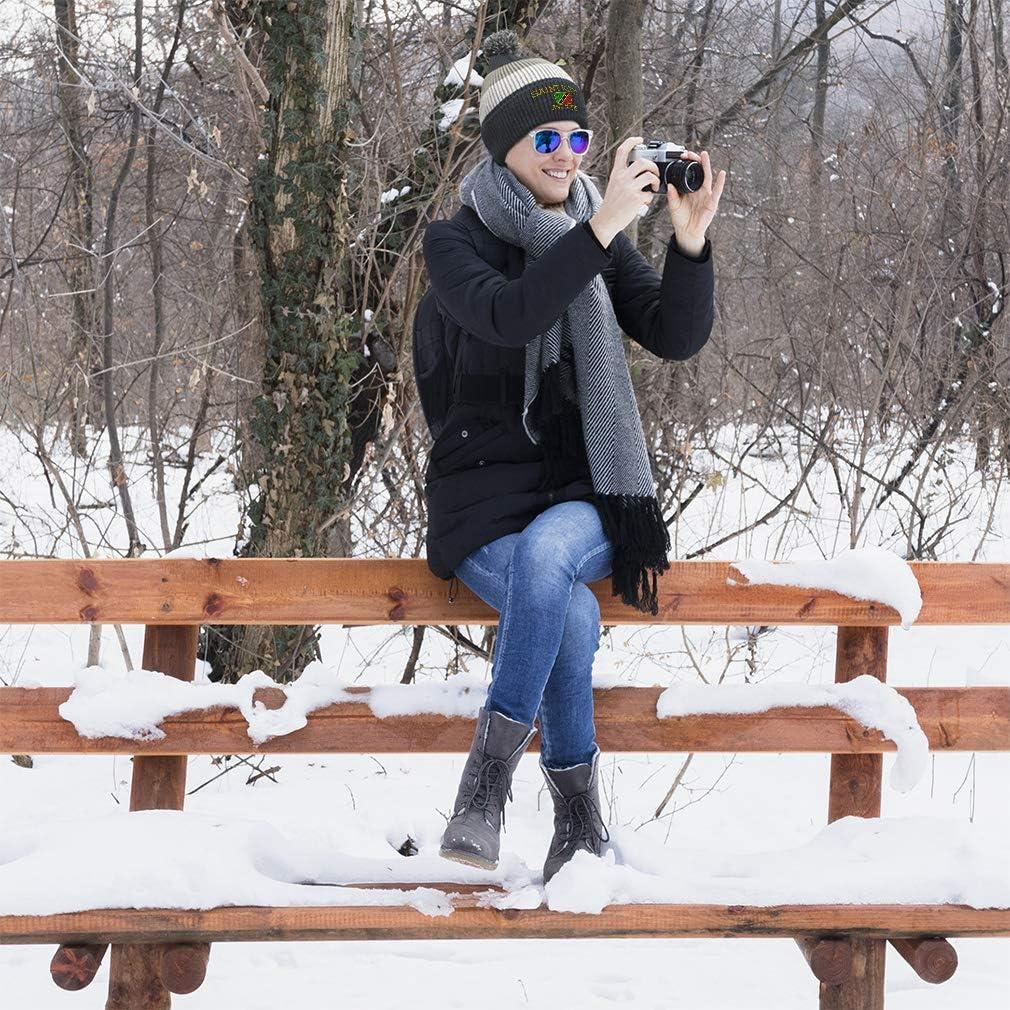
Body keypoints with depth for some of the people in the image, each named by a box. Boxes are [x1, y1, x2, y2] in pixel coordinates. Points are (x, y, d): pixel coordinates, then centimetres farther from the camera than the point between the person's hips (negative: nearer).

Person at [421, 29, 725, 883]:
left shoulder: (601, 239, 10)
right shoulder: (457, 242, -1)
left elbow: (678, 337, -3)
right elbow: (509, 315, -23)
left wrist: (691, 242, -19)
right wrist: (602, 228, -30)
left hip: (586, 494, 2)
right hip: (486, 493, -2)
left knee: (543, 553, -35)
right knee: (573, 613, -32)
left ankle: (488, 783, -31)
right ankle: (580, 824, -21)